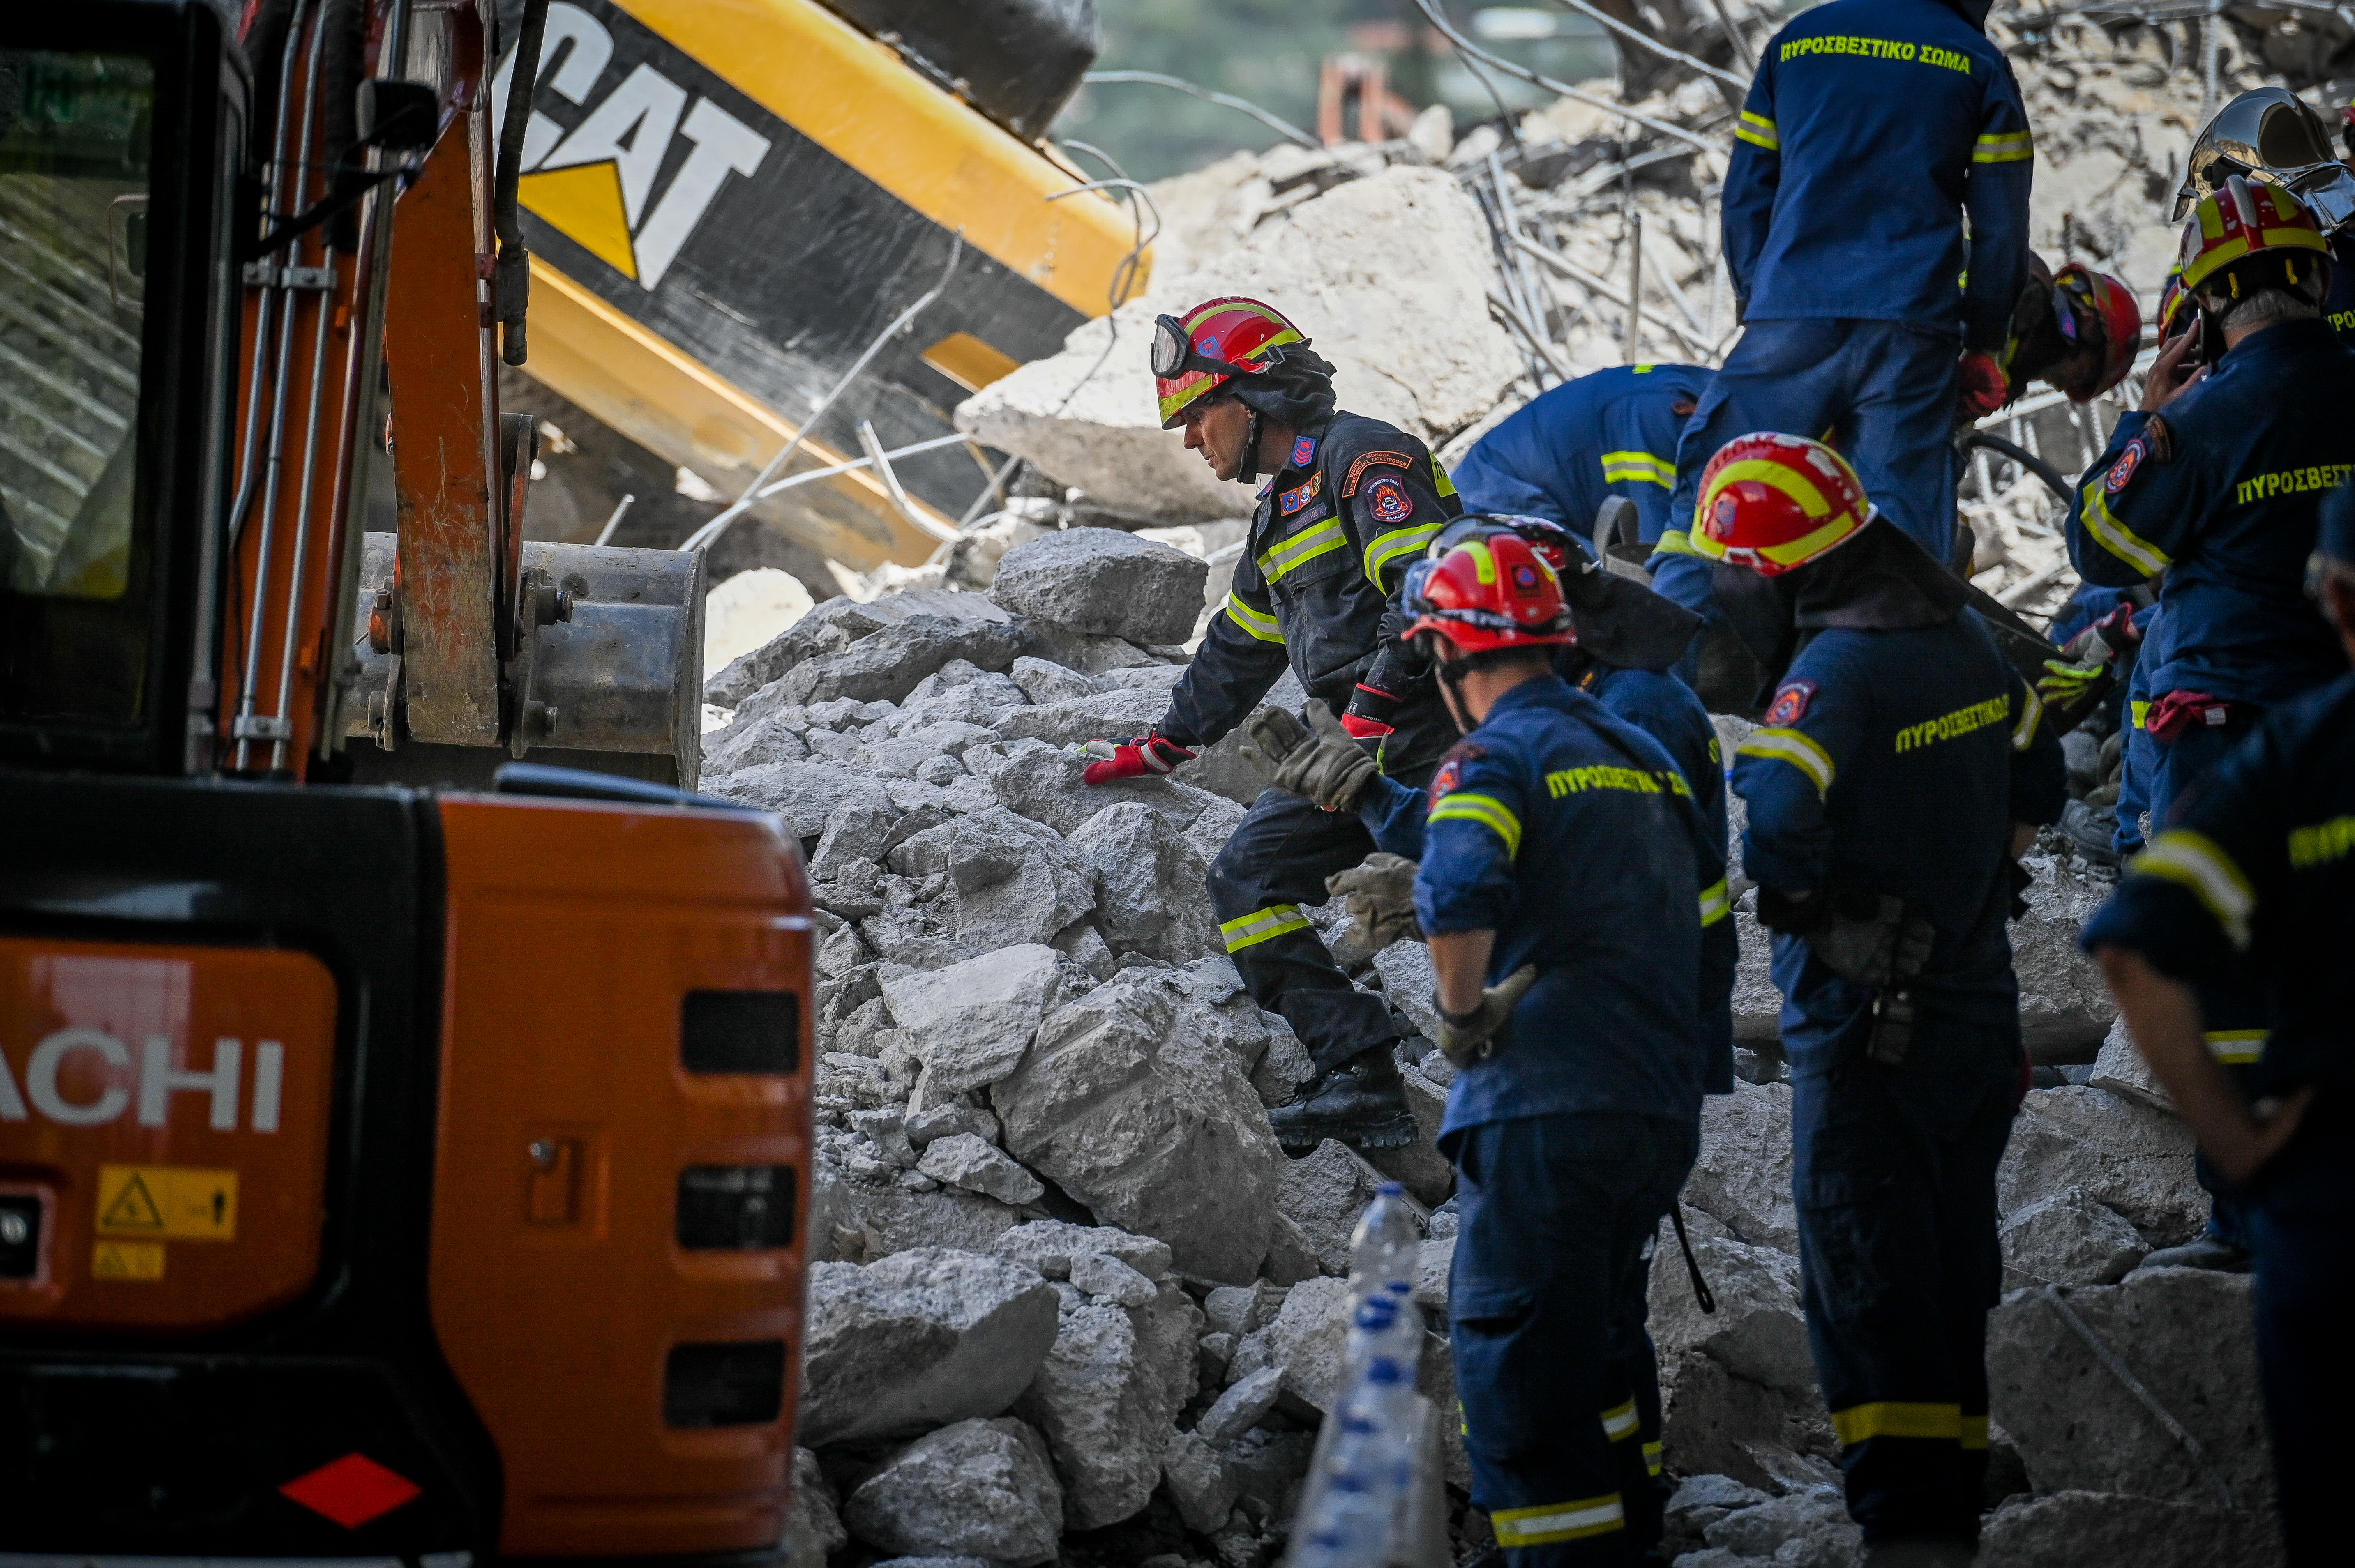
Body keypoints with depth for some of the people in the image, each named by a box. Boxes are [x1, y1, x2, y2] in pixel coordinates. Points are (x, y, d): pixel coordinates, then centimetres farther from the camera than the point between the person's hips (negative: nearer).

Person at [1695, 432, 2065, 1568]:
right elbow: (2036, 782, 19)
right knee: (1950, 1270, 14)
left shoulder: (1837, 668, -20)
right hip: (1978, 997, 8)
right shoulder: (1961, 637, 6)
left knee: (1865, 1273, -4)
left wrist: (1796, 900, -12)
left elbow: (1775, 823, -31)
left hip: (1865, 1020, -8)